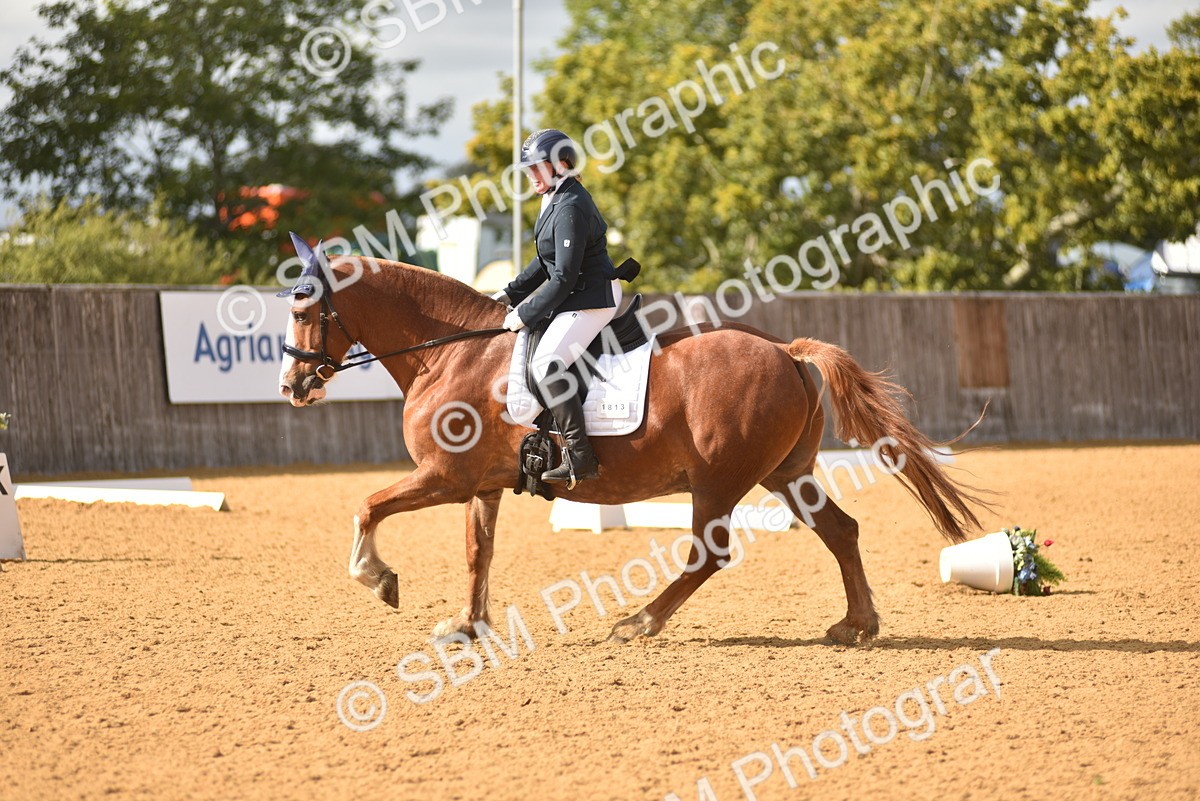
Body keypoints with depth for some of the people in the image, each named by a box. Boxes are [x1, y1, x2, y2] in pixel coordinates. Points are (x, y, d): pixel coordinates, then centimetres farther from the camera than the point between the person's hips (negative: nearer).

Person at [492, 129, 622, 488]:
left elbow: (564, 278, -22)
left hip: (592, 300, -12)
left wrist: (525, 315, -17)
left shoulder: (571, 209, -20)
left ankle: (580, 457, -24)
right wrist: (511, 294, 13)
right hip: (575, 296, 12)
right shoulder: (557, 200, 13)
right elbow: (545, 262, 21)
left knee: (545, 363, -23)